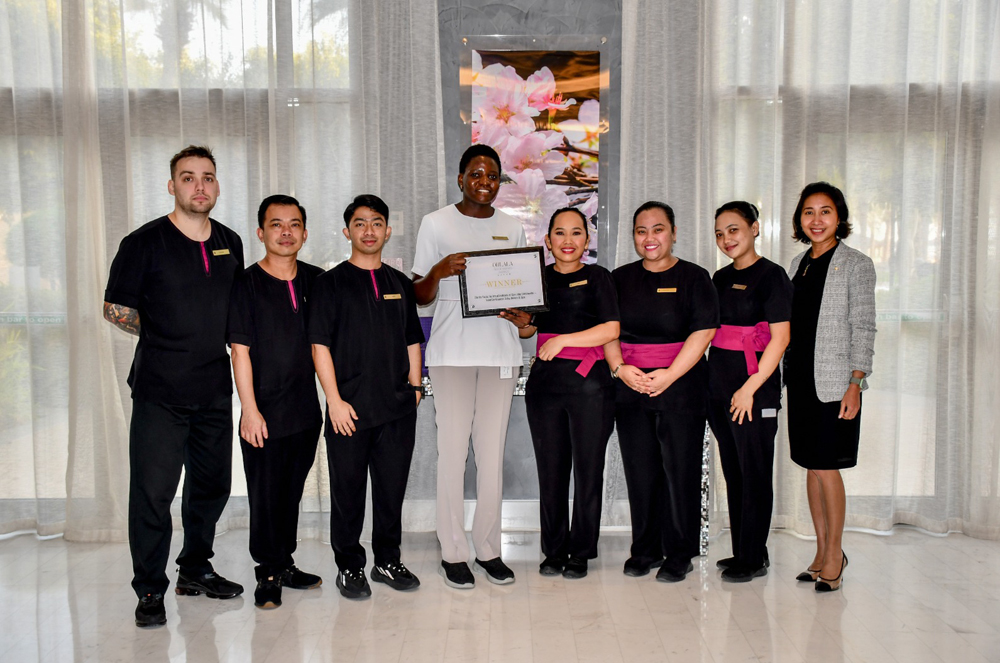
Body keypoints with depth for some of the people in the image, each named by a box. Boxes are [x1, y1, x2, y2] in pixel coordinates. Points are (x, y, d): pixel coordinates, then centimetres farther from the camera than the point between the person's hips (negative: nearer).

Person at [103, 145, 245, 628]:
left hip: (215, 389, 5)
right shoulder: (145, 242, -6)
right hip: (159, 392, -5)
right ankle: (150, 591, 14)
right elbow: (115, 308, -1)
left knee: (212, 483, 14)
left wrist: (207, 336, 8)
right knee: (153, 490, -2)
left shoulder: (230, 244, 9)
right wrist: (164, 335, 0)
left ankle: (195, 570, 32)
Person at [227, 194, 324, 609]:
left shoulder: (317, 281, 6)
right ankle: (268, 573, 18)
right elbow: (240, 351, -9)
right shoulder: (246, 284, -6)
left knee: (292, 491, 15)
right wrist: (250, 410, -13)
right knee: (265, 494, 3)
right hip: (264, 412, -4)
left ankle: (285, 564, 29)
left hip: (307, 409, 4)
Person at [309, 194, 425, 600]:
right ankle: (350, 566, 20)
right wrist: (335, 400, -10)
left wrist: (415, 388, 9)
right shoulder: (332, 282, 1)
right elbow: (320, 344, -4)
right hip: (350, 407, -3)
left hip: (398, 407, 4)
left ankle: (388, 560, 25)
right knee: (348, 490, 5)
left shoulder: (400, 284, 14)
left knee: (392, 488, 10)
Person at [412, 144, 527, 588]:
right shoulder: (436, 224, 3)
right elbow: (420, 296, 3)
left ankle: (488, 548, 18)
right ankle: (453, 552, 11)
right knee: (452, 450, -2)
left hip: (501, 349, 3)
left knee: (493, 451, 6)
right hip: (452, 349, -3)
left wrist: (522, 315, -3)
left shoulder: (512, 228, 13)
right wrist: (439, 271, -18)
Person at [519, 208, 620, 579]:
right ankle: (554, 551, 18)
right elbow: (527, 330, 17)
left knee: (588, 469, 1)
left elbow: (611, 329, -7)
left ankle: (580, 552, 14)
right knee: (550, 470, 6)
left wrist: (562, 339, -13)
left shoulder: (598, 277, 5)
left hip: (589, 381, -3)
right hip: (544, 381, 3)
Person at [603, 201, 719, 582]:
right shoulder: (621, 278, 12)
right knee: (640, 471, 7)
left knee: (679, 471, 0)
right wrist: (619, 368, -7)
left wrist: (669, 375, -16)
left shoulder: (693, 277, 2)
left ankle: (679, 554, 13)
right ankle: (645, 549, 20)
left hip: (681, 387, -3)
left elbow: (703, 332, -7)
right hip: (630, 387, 3)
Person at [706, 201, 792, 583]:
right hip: (719, 388, 7)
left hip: (755, 391, -7)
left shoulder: (771, 276, -8)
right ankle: (741, 551, 25)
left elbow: (780, 338, -14)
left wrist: (751, 387, -18)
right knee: (733, 472, 14)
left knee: (754, 474, 1)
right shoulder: (720, 278, 14)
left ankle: (754, 559, 13)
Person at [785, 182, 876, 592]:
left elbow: (863, 328, -7)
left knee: (827, 466, -3)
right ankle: (823, 552, 21)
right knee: (811, 466, 9)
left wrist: (855, 383, -14)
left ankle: (834, 557, 11)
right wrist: (783, 374, 11)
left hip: (834, 381, -6)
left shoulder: (856, 264, -3)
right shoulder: (798, 264, 13)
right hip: (799, 378, 6)